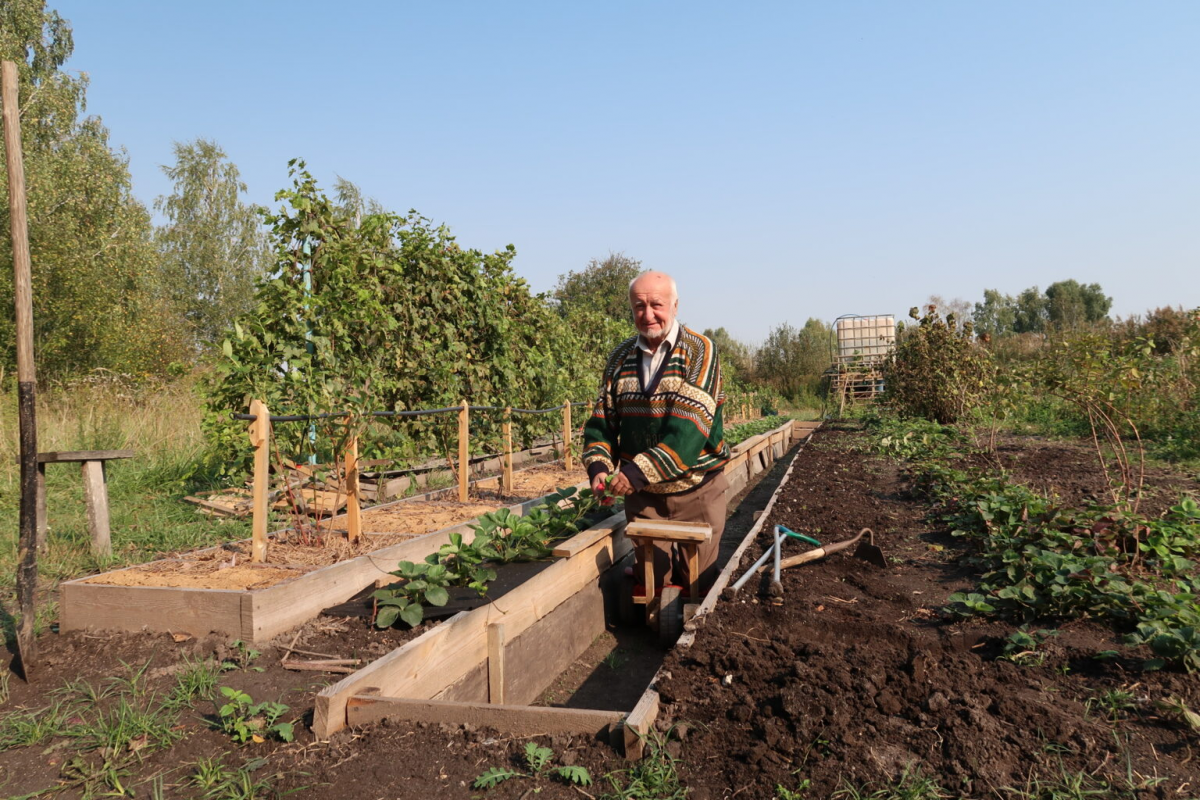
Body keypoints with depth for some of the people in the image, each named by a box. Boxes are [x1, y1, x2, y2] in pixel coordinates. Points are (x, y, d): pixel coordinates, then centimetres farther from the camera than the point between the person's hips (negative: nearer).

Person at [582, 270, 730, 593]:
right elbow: (601, 422, 4)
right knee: (651, 582, 9)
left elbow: (689, 429, -22)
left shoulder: (699, 350, -11)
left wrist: (640, 471, -29)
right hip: (642, 494, 3)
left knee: (699, 584, 8)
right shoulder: (621, 357, 4)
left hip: (696, 492, -3)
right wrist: (598, 466, -15)